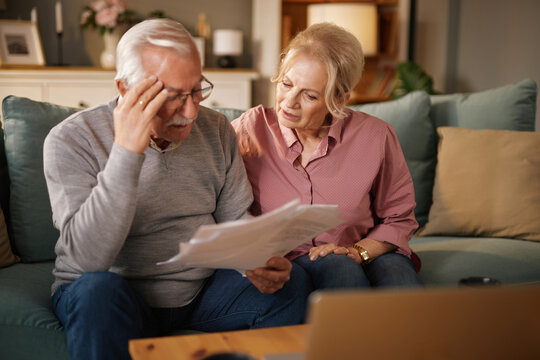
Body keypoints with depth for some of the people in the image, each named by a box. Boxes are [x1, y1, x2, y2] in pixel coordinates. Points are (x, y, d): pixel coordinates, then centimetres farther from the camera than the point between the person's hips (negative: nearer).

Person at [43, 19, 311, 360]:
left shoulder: (216, 129, 0)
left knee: (291, 280, -16)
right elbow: (89, 257, -27)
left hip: (202, 289, 4)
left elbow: (235, 220, 7)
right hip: (120, 294, -3)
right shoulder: (71, 140, -15)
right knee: (99, 291, -36)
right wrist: (126, 152, -34)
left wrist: (259, 262, -17)